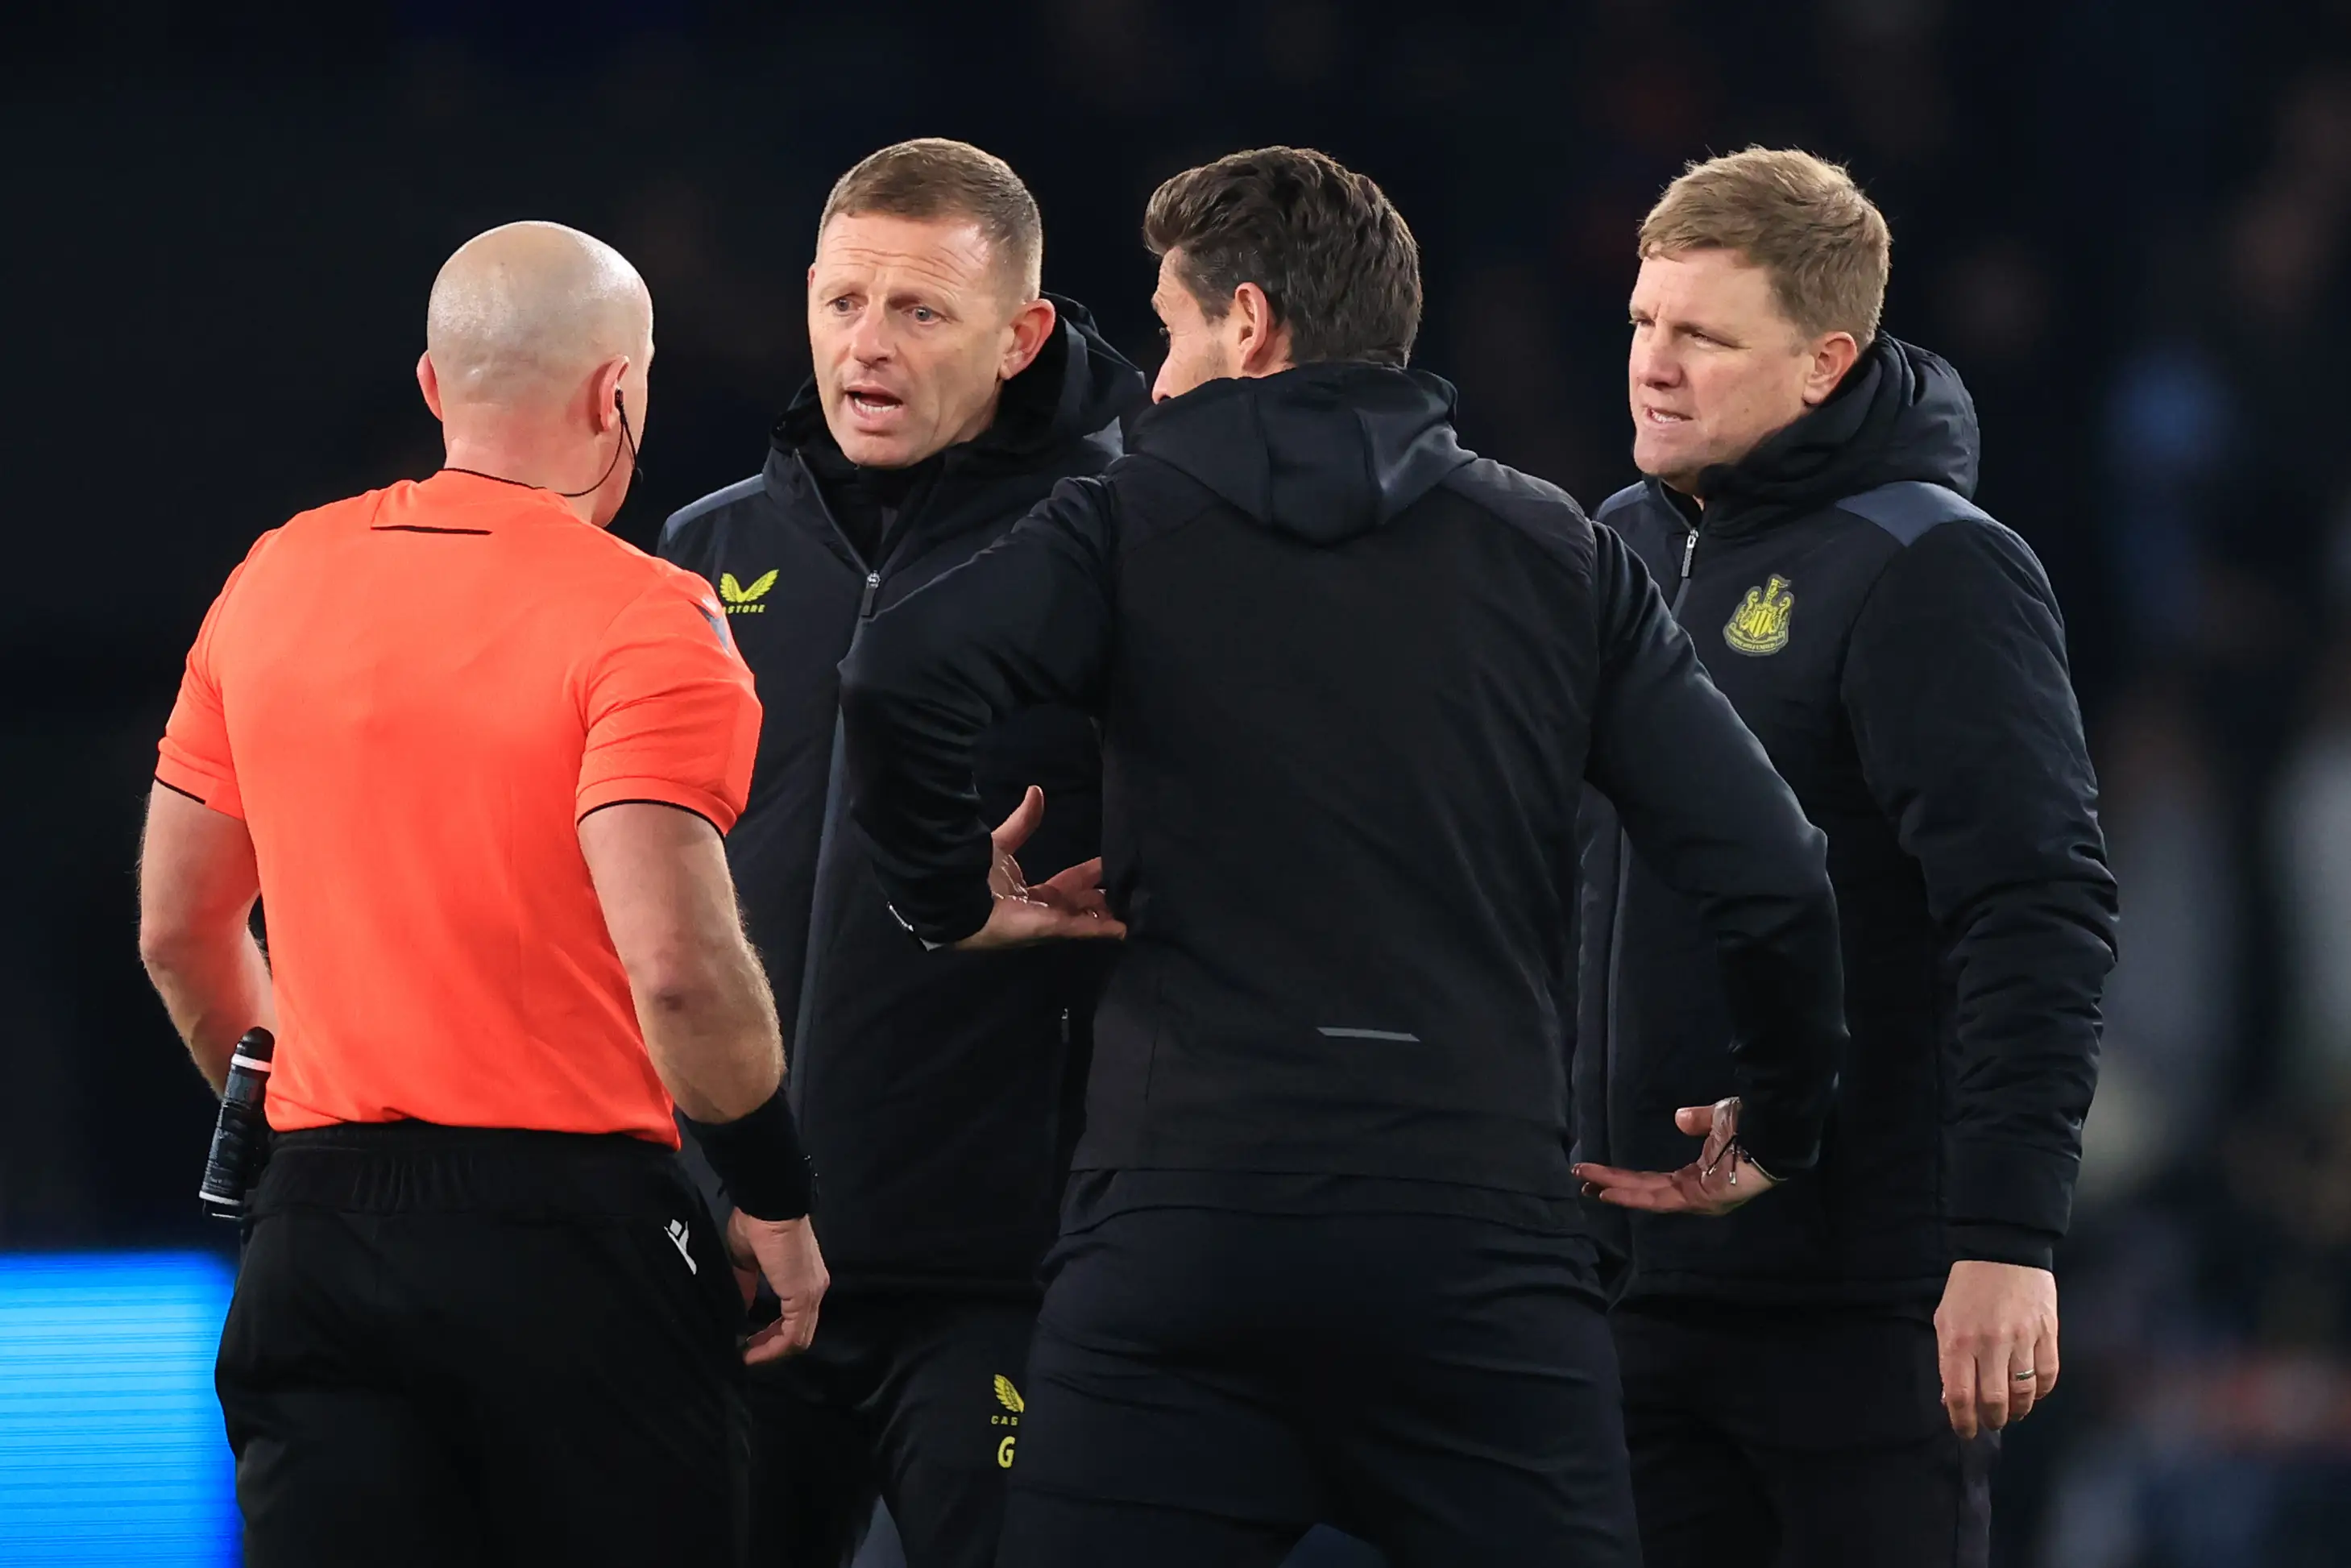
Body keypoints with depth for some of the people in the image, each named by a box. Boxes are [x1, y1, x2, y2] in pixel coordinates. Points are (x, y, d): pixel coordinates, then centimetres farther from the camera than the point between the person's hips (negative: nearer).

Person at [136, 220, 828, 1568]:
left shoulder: (275, 584, 9)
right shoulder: (641, 621, -10)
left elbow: (180, 928, 16)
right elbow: (677, 963, -20)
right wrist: (779, 1203, -7)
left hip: (319, 1226, 5)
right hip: (569, 1235, -5)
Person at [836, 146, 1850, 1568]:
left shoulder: (1136, 525, 6)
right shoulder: (1558, 555, 11)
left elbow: (903, 678, -15)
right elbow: (1772, 876, 3)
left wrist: (951, 894, 4)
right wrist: (1779, 1128, 18)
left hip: (1179, 1224, -1)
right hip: (1482, 1228, 1)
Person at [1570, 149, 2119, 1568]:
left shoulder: (1933, 574, -11)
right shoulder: (1626, 547, 13)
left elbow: (2039, 917, -18)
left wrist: (2007, 1237, -24)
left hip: (1866, 1300, -7)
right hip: (1641, 1277, 7)